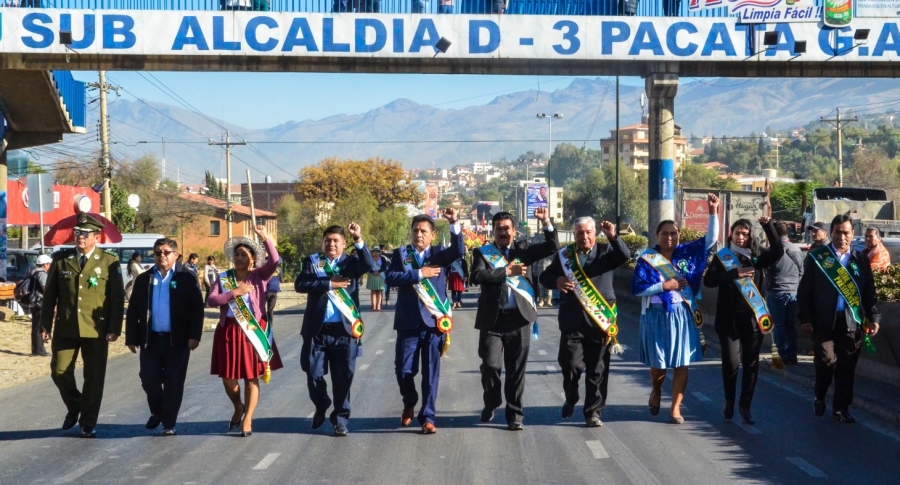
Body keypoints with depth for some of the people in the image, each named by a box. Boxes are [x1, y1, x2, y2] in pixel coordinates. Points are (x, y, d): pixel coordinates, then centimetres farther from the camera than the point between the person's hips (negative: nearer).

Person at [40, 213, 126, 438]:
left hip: (96, 329, -2)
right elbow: (50, 294, 7)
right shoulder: (60, 259, 5)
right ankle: (74, 407, 30)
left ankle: (88, 423, 15)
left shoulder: (109, 262, -1)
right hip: (65, 328, 2)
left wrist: (114, 328, -10)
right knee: (59, 372, 3)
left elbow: (117, 298, -2)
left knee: (94, 377, 2)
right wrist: (46, 325, 2)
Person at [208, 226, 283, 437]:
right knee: (228, 377, 4)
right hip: (229, 332, 2)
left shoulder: (259, 276, 2)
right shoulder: (223, 277, 5)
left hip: (254, 331, -1)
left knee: (251, 376, 3)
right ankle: (238, 407, 34)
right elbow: (211, 301, -6)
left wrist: (266, 238, -24)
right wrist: (234, 292, -16)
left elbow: (274, 261, -16)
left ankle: (247, 420, 12)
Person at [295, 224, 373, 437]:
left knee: (343, 376, 2)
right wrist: (329, 284, -15)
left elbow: (369, 264, -16)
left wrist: (358, 240, -28)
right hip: (316, 328, 1)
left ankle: (340, 419, 11)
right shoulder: (312, 261, 7)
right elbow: (300, 285, -8)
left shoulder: (351, 262, 6)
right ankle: (321, 407, 33)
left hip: (344, 329, -1)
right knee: (314, 373, 7)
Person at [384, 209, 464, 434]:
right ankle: (409, 404, 31)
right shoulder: (400, 253, 6)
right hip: (408, 322, 0)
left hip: (434, 321, 0)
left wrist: (454, 224, -25)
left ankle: (427, 416, 8)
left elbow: (459, 250, -13)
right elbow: (390, 277, -9)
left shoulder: (439, 254, 6)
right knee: (403, 370, 3)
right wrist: (419, 273, -14)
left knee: (431, 373, 1)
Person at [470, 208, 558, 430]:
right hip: (492, 319, -1)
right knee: (490, 365, -5)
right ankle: (491, 404, 21)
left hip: (519, 318, 1)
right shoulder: (483, 252, 4)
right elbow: (477, 276, -14)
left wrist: (546, 222, -8)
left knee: (516, 370, 5)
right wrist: (506, 271, -16)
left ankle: (514, 414, 14)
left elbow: (552, 247, 3)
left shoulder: (523, 249, 9)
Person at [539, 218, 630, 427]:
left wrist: (613, 237, -27)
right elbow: (545, 277, 13)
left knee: (597, 370, 2)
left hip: (600, 321, 0)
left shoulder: (605, 252, 6)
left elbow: (625, 256, -11)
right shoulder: (564, 255, 9)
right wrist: (556, 281, -10)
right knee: (571, 364, -5)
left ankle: (593, 412, 12)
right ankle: (571, 399, 23)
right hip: (572, 321, 0)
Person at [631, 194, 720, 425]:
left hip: (683, 315, 2)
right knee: (658, 362, 5)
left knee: (682, 363, 0)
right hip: (657, 316, -2)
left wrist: (713, 212, -7)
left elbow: (711, 239, 4)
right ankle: (656, 391, 38)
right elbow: (637, 289, -10)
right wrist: (664, 286, -16)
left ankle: (676, 408, 6)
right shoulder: (647, 259, -5)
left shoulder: (687, 253, 4)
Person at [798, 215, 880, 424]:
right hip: (824, 321, -2)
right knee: (827, 361, -6)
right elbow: (805, 290, 1)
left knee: (846, 367, 3)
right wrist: (805, 318, -4)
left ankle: (841, 409, 12)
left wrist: (874, 317, 4)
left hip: (852, 322, 2)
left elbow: (870, 292, 12)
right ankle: (819, 397, 21)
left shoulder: (861, 259, 10)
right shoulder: (817, 256, 2)